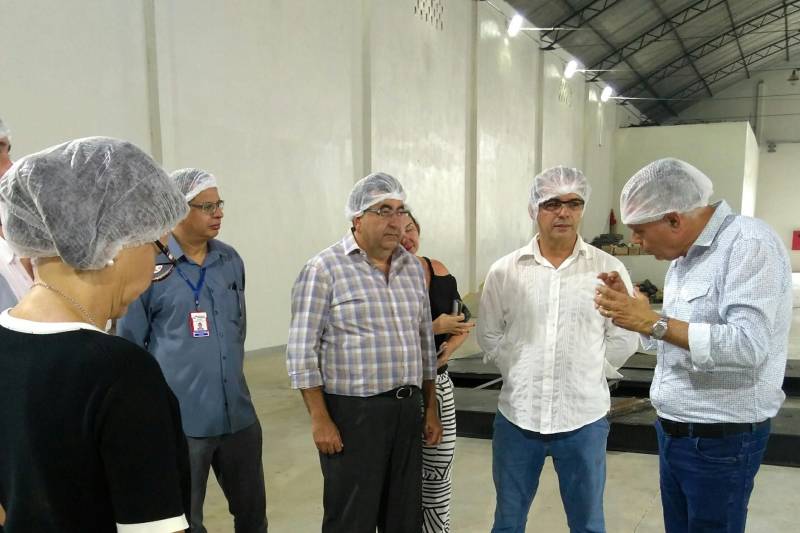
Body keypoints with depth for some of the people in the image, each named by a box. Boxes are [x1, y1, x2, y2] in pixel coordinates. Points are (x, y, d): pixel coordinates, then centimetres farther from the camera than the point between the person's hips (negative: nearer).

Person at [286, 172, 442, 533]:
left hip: (407, 410, 6)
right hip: (353, 412, -6)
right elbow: (302, 351, -12)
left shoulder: (413, 267, 9)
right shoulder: (324, 268, -10)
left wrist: (430, 409, 13)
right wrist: (320, 419, -14)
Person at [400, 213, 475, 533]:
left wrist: (448, 350, -4)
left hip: (439, 382, 5)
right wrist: (435, 328, -20)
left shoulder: (438, 270, 6)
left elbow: (462, 323, 14)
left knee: (440, 467, 13)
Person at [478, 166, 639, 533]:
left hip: (584, 419, -1)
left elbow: (624, 338, 2)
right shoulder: (505, 271, -2)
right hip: (517, 416, 1)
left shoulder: (609, 269, -5)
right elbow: (489, 335, 7)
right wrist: (520, 374, 3)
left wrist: (588, 375, 0)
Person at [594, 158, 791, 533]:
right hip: (672, 431, 8)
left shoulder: (749, 244, -17)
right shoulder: (684, 256, 9)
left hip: (720, 440, -8)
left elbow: (748, 345, -28)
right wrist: (631, 308, 0)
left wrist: (654, 321, -29)